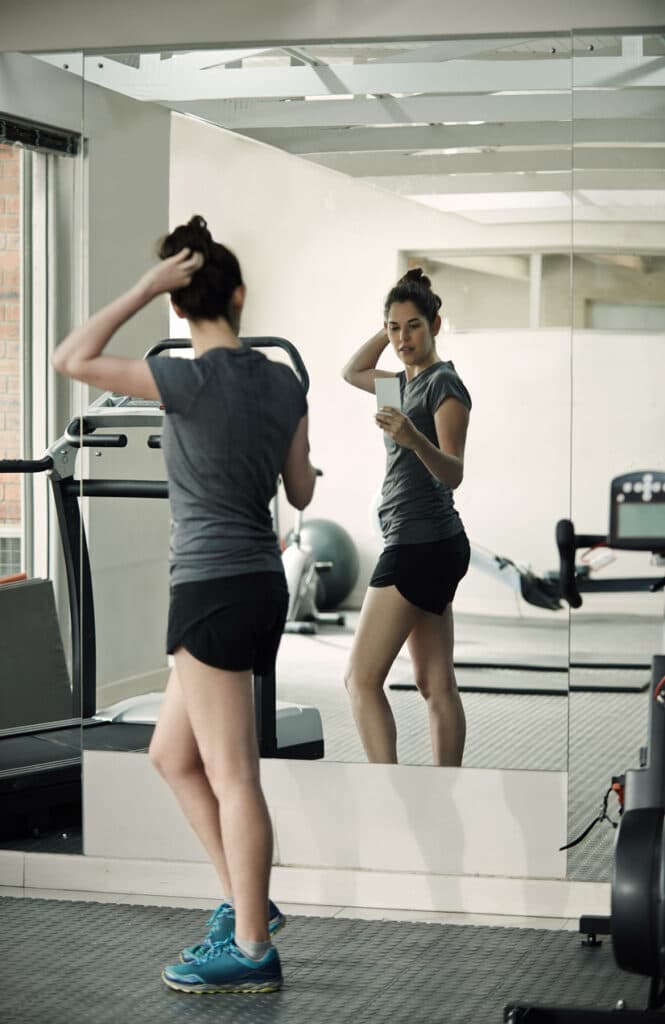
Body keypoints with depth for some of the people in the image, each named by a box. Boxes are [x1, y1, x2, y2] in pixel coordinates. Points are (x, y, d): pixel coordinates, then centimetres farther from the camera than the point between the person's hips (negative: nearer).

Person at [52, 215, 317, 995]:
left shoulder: (192, 380, -14)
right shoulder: (284, 383, 6)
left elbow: (71, 359, -9)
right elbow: (302, 493, 14)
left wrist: (146, 286, -9)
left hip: (212, 587, -8)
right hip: (261, 584, 8)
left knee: (232, 775, -2)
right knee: (173, 756, 19)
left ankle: (252, 951, 4)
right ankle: (247, 904, 23)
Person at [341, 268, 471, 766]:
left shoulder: (444, 383, -10)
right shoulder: (408, 383, 16)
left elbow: (454, 473, -20)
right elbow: (353, 371, 34)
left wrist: (415, 440, -39)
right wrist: (388, 330, 20)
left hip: (422, 543, -10)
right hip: (428, 544, 10)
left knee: (362, 678, -12)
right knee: (437, 684, 7)